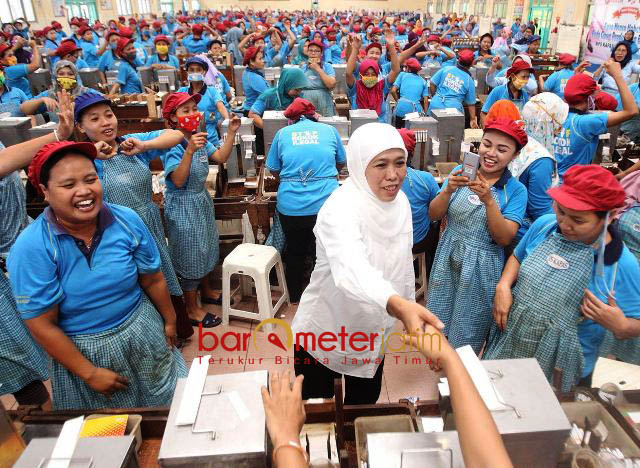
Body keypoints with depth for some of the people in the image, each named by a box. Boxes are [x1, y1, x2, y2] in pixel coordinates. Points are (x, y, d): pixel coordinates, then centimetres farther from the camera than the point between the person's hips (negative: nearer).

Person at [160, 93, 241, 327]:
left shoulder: (199, 137, 0)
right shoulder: (172, 145, -21)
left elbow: (221, 157, -2)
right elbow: (178, 181, -29)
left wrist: (231, 133, -9)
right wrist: (189, 151, -39)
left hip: (202, 200, 8)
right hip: (183, 206, -7)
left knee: (204, 250, 20)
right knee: (189, 256, 4)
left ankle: (203, 290, 41)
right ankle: (192, 309, 19)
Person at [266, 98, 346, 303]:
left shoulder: (283, 133, 5)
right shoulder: (329, 130, 7)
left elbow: (273, 170, 11)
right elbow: (341, 164, 19)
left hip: (290, 207, 0)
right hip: (325, 203, 0)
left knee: (294, 253, 21)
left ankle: (295, 297, 38)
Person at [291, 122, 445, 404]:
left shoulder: (400, 202, -6)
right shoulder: (340, 209, -29)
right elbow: (352, 270, -47)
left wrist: (410, 310, 13)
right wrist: (400, 305, -64)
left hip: (371, 334, 6)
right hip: (323, 335, -5)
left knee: (364, 408, 24)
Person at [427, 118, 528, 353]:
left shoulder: (516, 190, -9)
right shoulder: (460, 172, -3)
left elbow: (504, 238, -16)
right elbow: (434, 215, -6)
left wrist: (488, 200, -28)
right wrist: (449, 190, -24)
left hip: (481, 268, -2)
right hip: (448, 259, 3)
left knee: (466, 338, 12)